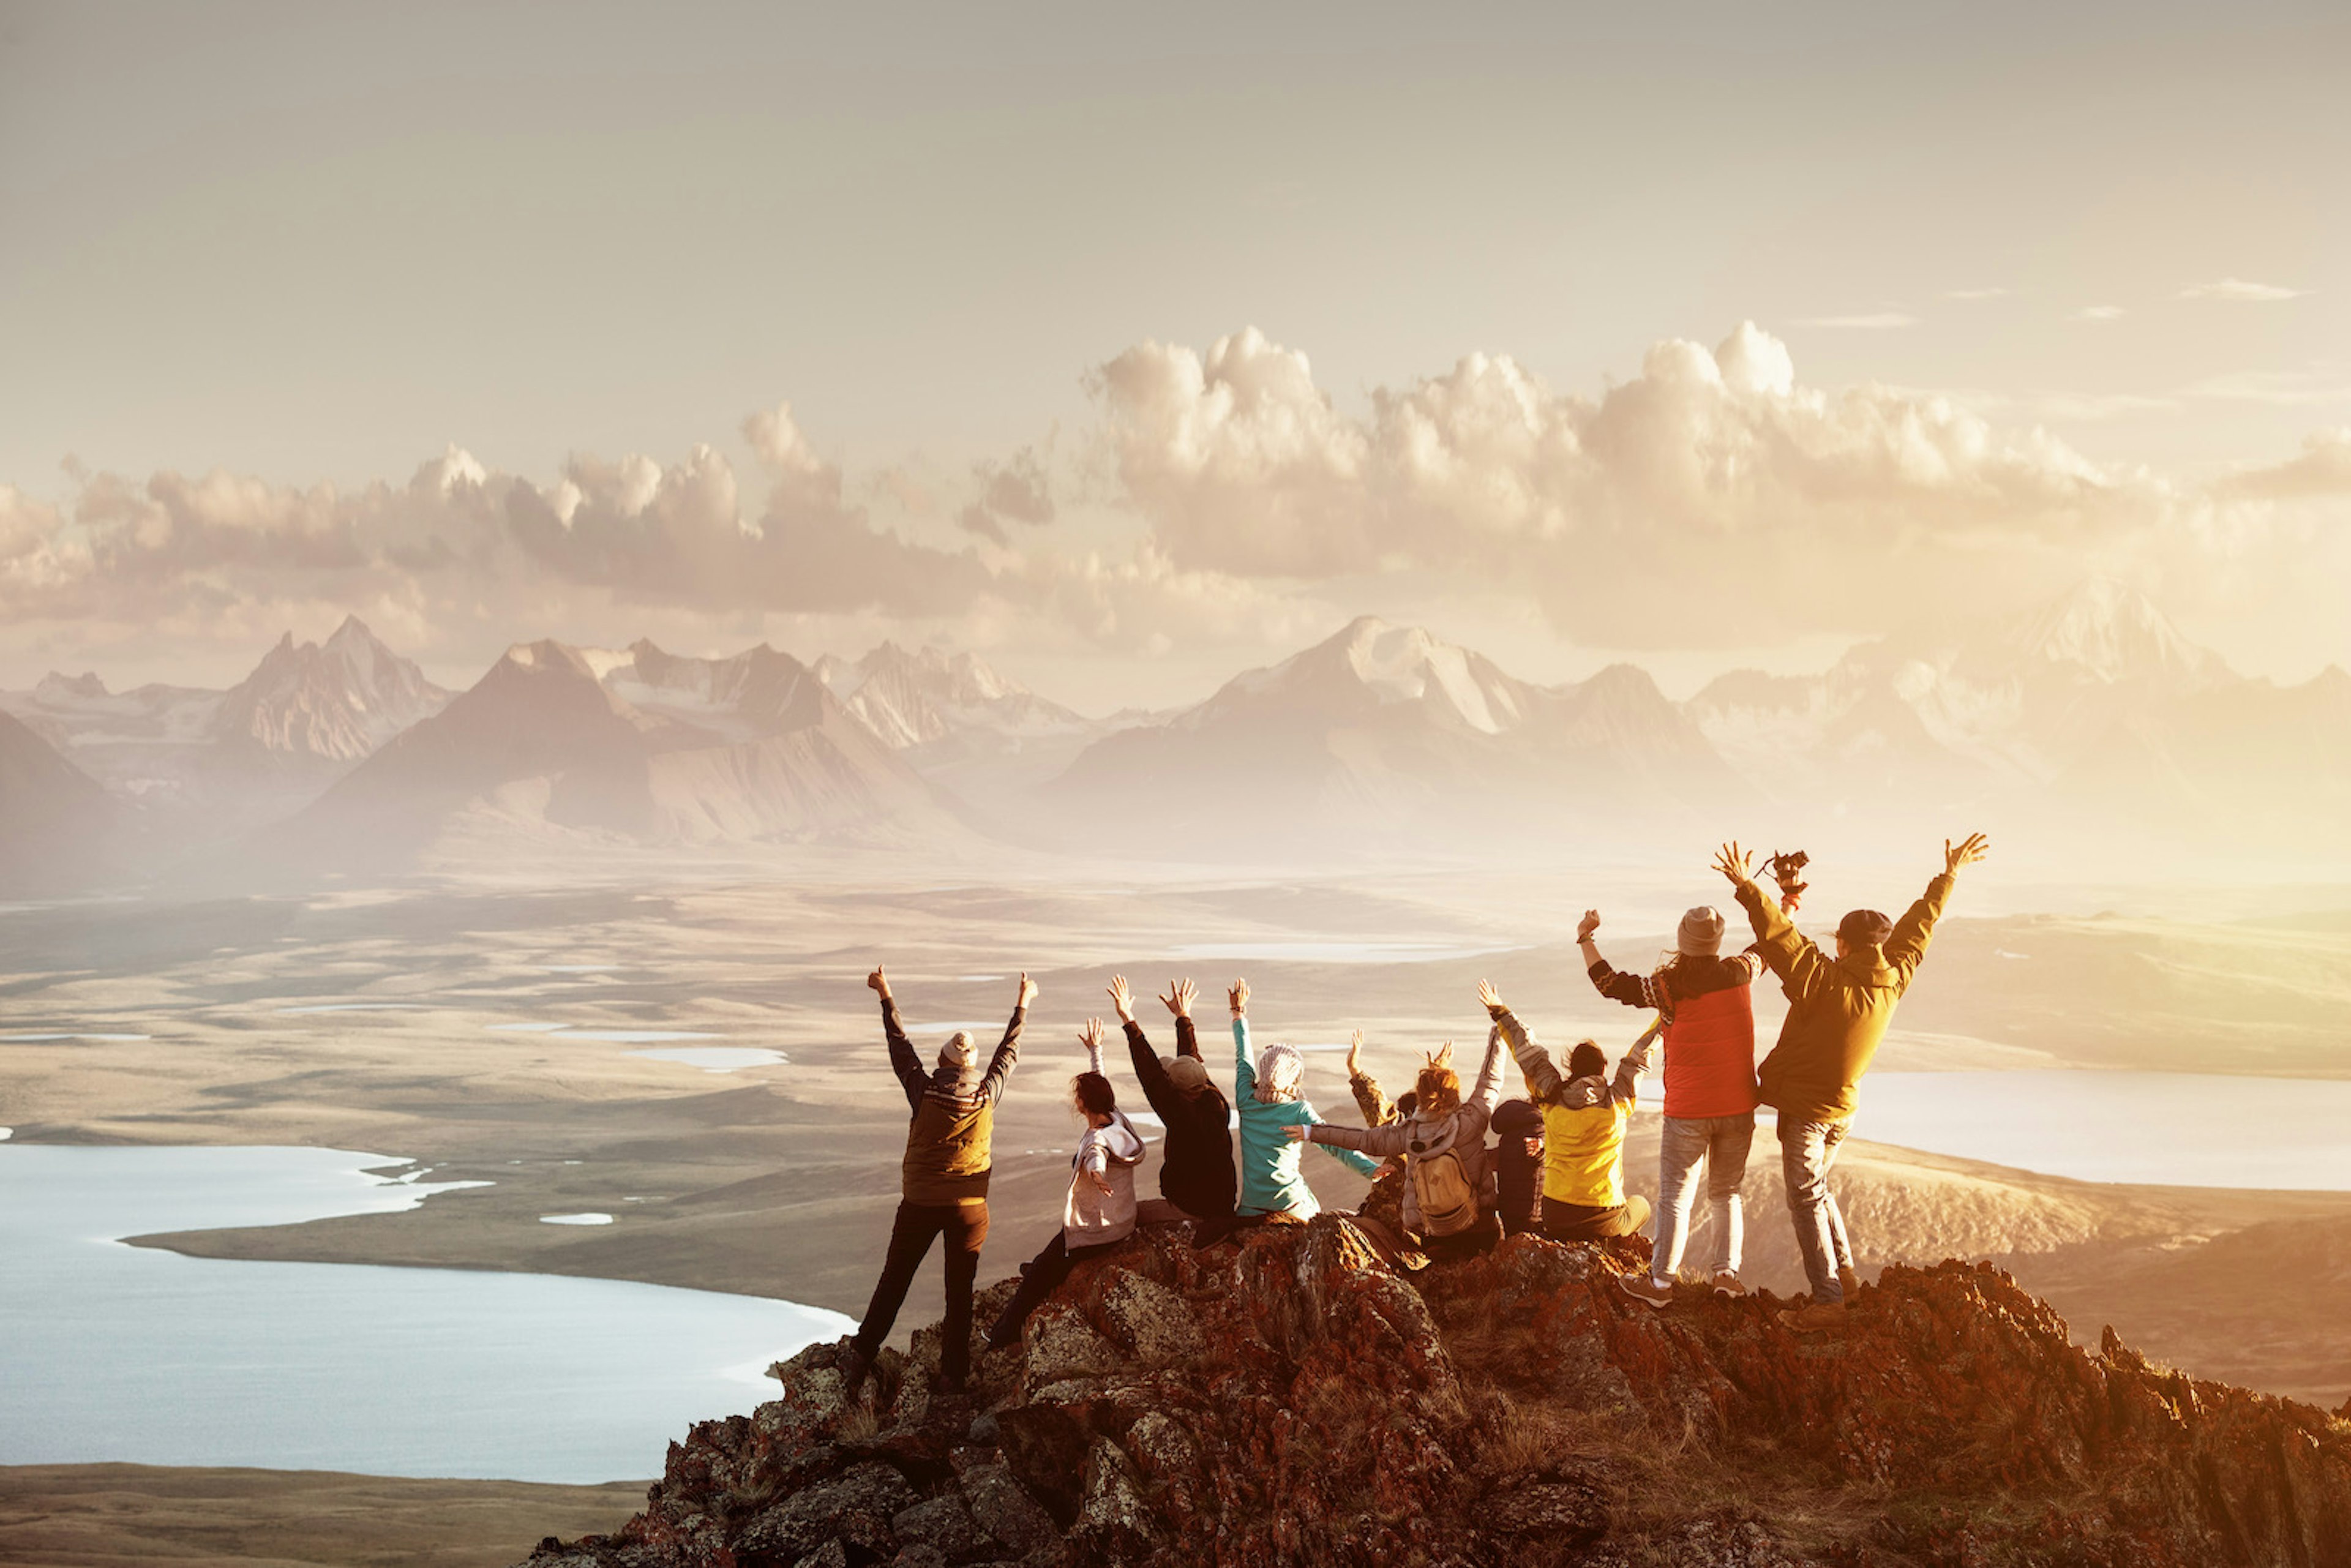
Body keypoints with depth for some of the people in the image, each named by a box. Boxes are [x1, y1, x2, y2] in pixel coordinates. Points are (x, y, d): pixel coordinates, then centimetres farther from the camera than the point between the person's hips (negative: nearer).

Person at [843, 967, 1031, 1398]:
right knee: (960, 1293, 8)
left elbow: (901, 1048, 0)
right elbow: (1008, 1054, 7)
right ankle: (954, 1375, 13)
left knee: (893, 1283, 10)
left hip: (920, 1204, -1)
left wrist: (886, 997, 13)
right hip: (969, 1208, 1)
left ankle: (862, 1356, 8)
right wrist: (1023, 1006, 22)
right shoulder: (988, 1095, -10)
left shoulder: (924, 1092, -14)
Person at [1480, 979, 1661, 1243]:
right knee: (1641, 1205, 30)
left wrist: (1499, 1012, 21)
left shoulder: (1553, 1097, -3)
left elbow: (1529, 1053, 9)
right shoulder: (1617, 1102, -8)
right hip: (1604, 1219, -3)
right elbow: (1638, 1058, 5)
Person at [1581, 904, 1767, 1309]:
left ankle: (1661, 1282, 8)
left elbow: (1610, 984, -11)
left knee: (1676, 1197, 5)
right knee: (1726, 1193, 17)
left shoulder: (1670, 987, -15)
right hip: (1737, 1108, 3)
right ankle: (1726, 1272, 7)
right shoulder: (1739, 974, -4)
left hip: (1687, 1113, -3)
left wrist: (1585, 939, 1)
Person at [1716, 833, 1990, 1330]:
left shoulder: (1826, 983, -23)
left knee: (1807, 1200, -1)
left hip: (1804, 1108, -7)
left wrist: (1746, 888, -29)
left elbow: (1780, 936, -30)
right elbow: (1919, 926, 7)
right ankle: (1846, 1276, 27)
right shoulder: (1893, 981, -5)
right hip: (1843, 1107, 7)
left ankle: (1828, 1300, -2)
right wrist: (1949, 876, 18)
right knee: (1818, 1189, 25)